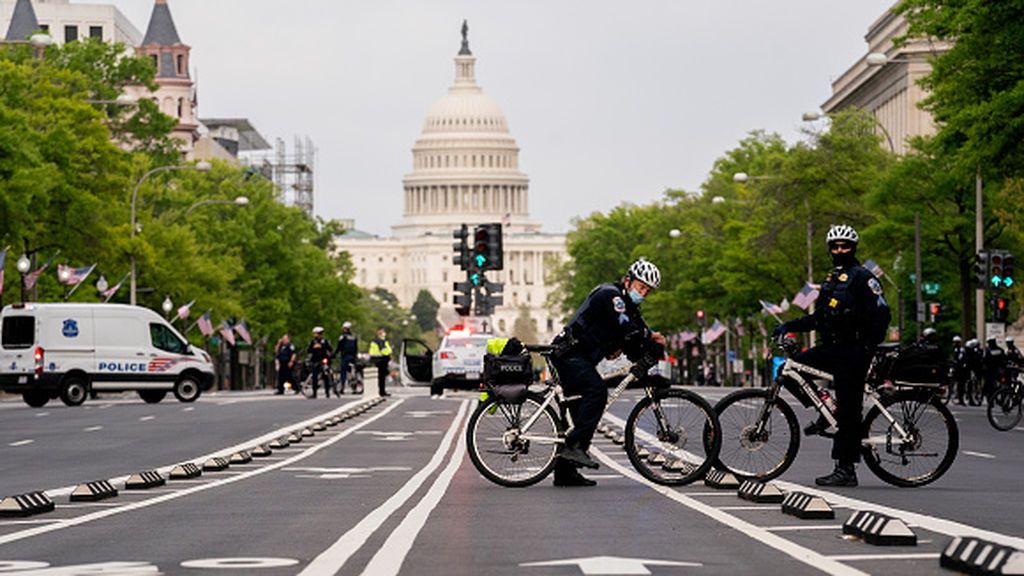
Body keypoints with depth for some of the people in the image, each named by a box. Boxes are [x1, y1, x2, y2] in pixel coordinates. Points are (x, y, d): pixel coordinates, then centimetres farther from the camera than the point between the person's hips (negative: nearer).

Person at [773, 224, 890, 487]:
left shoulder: (862, 278, -6)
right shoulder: (832, 279, 20)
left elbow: (881, 313, -13)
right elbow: (818, 318, 22)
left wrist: (869, 349, -19)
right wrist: (789, 326, 9)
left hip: (852, 352, -9)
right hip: (831, 349, 9)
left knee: (848, 411, -8)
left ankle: (846, 470, -5)